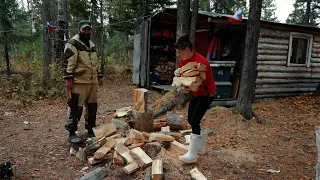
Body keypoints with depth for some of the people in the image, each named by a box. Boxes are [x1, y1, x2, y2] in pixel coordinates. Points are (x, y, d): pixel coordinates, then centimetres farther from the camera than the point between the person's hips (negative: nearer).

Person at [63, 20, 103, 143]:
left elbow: (96, 63, 24)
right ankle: (72, 133, 10)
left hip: (92, 82, 8)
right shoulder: (73, 44, -7)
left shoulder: (92, 45, 19)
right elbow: (68, 62, -14)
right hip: (79, 82, -8)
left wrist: (99, 76, 21)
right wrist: (69, 79, -19)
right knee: (76, 108, -3)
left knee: (92, 107, 13)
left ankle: (91, 130, 28)